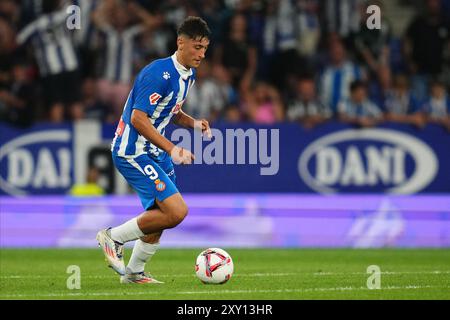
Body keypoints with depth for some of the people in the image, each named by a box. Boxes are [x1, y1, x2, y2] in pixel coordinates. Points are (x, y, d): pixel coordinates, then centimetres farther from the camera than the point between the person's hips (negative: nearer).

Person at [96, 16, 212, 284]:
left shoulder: (189, 75, 9)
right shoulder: (159, 73, -22)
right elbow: (138, 119, -25)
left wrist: (193, 123, 2)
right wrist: (171, 149, -28)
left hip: (153, 152, 10)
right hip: (132, 151, -10)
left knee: (161, 216, 14)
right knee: (176, 212, -17)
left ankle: (133, 272, 30)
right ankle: (113, 237, -2)